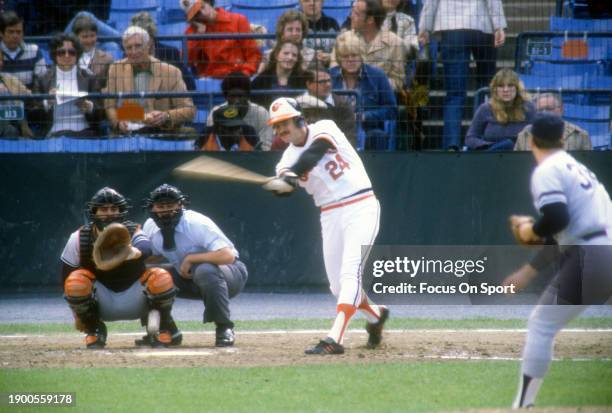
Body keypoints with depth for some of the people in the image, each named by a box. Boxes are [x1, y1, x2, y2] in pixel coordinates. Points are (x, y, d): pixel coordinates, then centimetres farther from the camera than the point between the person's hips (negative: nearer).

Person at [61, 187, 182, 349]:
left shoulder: (133, 232, -15)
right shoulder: (78, 239, -10)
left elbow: (146, 247, -41)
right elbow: (67, 275, 0)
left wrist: (136, 252, -67)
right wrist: (77, 314, 1)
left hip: (135, 301, -1)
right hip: (102, 303, 1)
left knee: (160, 278, -31)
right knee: (76, 280, -29)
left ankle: (165, 330, -3)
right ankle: (94, 332, -5)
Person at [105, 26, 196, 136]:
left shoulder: (171, 72, 0)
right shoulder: (115, 70, 9)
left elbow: (189, 110, 2)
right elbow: (110, 106, 15)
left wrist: (166, 116, -18)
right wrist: (118, 122, -7)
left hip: (164, 134, -1)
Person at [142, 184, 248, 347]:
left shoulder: (197, 224, -26)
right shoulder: (150, 228, -6)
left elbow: (228, 255, -36)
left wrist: (190, 258, -32)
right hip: (188, 279, 6)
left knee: (205, 270, -40)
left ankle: (224, 329, -26)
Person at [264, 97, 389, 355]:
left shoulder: (324, 130, -7)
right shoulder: (289, 157, 5)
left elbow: (312, 156, -26)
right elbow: (284, 185, -14)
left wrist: (288, 177, -41)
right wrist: (285, 181, -38)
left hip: (361, 209, -6)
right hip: (330, 216, 6)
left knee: (350, 274, -17)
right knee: (338, 285, 8)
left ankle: (334, 339, -26)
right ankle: (375, 315, 36)